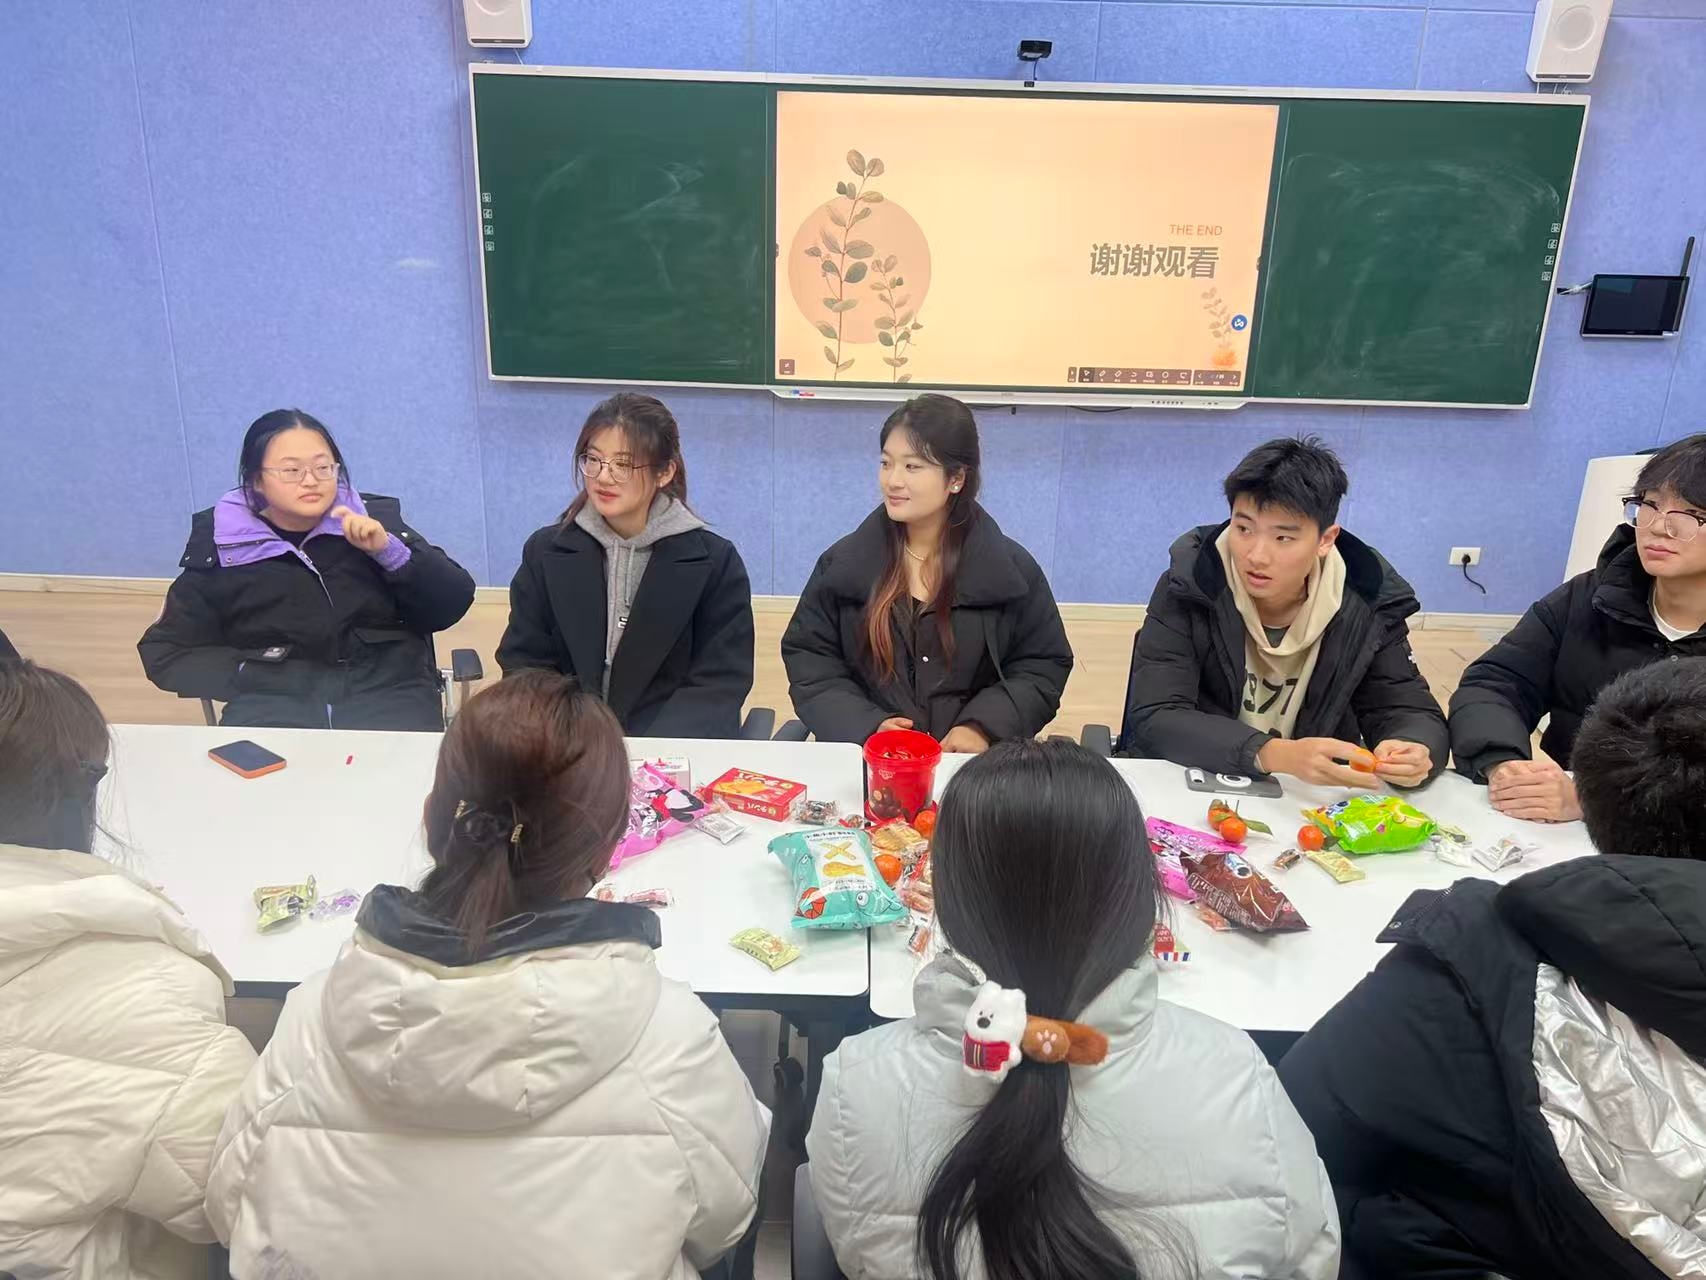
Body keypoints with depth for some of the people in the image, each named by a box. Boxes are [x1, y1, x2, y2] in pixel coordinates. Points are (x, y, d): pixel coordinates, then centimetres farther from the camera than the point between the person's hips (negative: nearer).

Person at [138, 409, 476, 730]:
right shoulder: (219, 545, 10)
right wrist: (253, 674, -2)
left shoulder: (376, 519, 10)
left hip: (385, 688, -1)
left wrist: (389, 551, -10)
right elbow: (165, 654, 14)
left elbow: (454, 604, 4)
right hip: (271, 700, 1)